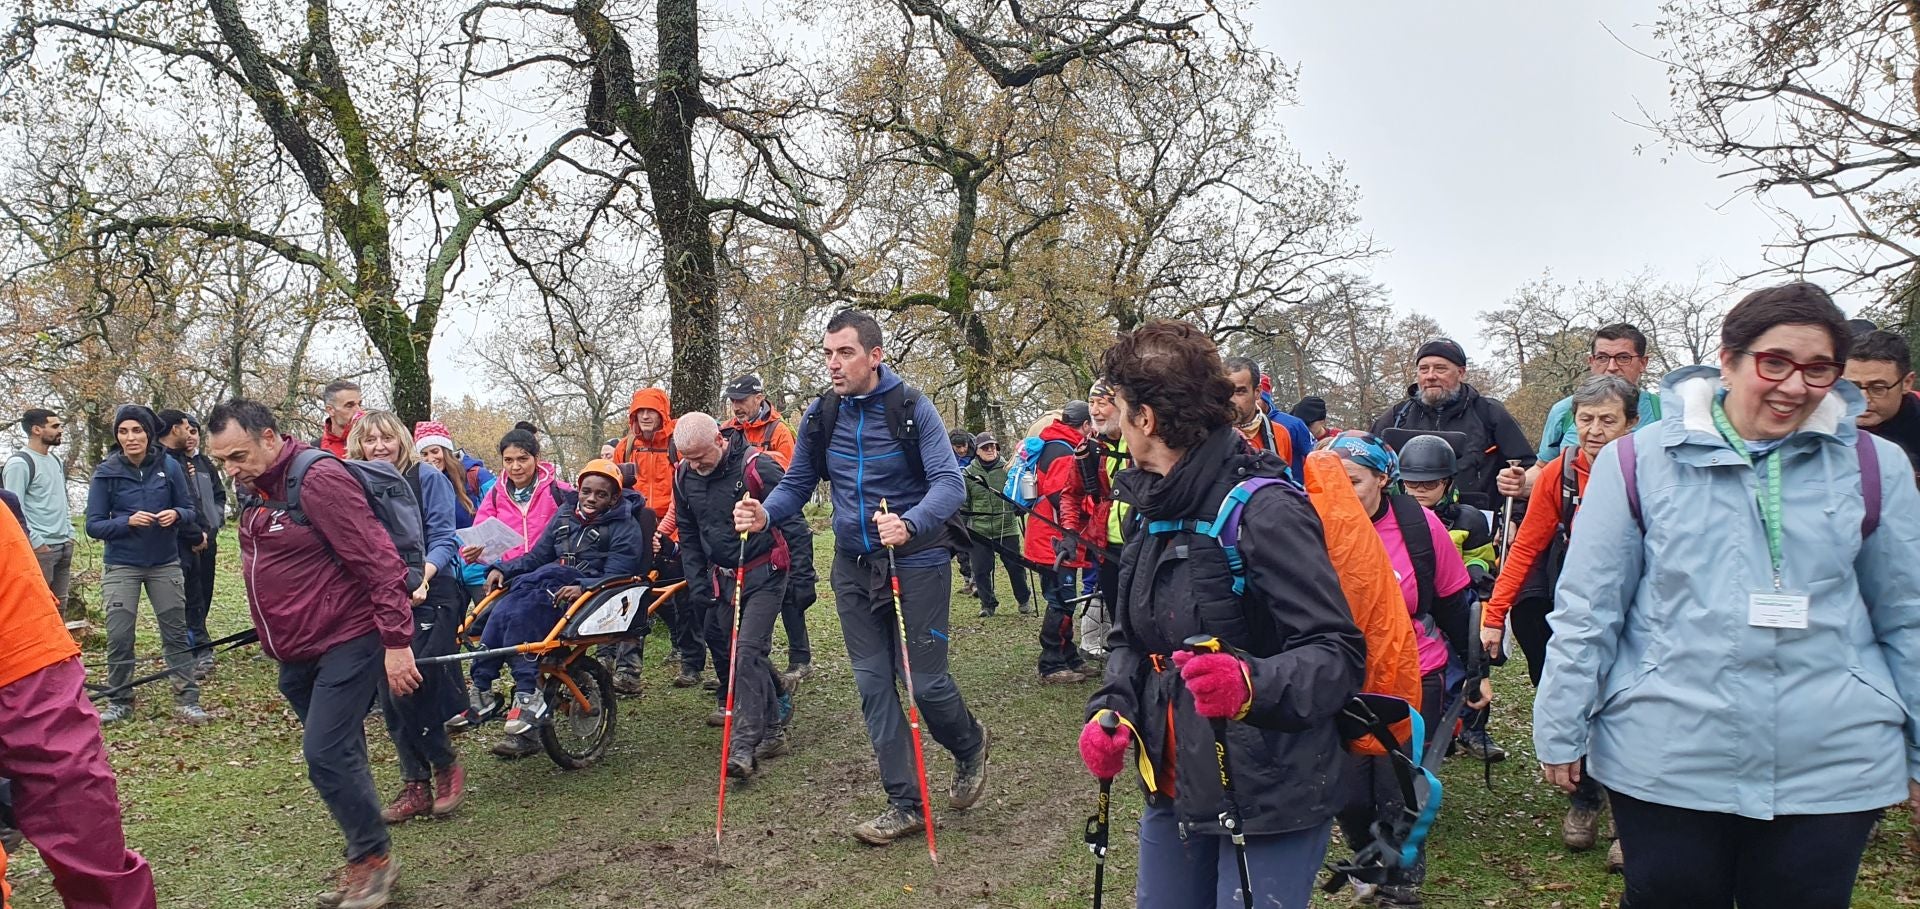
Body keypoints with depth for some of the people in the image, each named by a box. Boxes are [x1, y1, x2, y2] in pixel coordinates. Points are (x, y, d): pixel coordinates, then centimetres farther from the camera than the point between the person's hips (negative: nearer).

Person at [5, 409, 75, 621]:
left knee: (60, 605, 10)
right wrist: (35, 542, -15)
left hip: (64, 546, 8)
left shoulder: (56, 461, 17)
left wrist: (69, 533, 14)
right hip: (40, 548, -8)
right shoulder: (19, 463, -10)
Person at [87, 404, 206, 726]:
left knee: (176, 632, 4)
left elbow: (190, 512, 2)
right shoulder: (106, 472, -6)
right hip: (121, 566, -1)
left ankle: (186, 700, 9)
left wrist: (177, 515, -20)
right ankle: (119, 701, 16)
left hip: (165, 564, 1)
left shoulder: (169, 467, -4)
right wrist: (128, 521, -23)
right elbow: (94, 525, -6)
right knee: (119, 636, 0)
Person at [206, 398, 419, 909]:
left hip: (345, 642, -9)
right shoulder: (253, 489, 9)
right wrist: (272, 638, 23)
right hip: (296, 653, 9)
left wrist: (396, 641, -23)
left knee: (326, 755, -13)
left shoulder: (318, 479, -18)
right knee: (337, 757, 13)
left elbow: (378, 561, -22)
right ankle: (365, 862, 23)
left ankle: (373, 858, 4)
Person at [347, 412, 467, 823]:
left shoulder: (427, 478, -4)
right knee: (389, 695, 5)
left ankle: (446, 766, 8)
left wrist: (423, 575, -25)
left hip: (429, 597, -5)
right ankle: (416, 785, 16)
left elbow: (443, 539, -8)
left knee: (410, 688, -15)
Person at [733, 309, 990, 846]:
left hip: (915, 563, -5)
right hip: (853, 567, 5)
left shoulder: (912, 409, -13)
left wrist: (909, 525, -40)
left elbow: (949, 483, -21)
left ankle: (969, 746, 33)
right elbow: (797, 484, 7)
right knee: (873, 685, 5)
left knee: (924, 681, 0)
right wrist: (764, 514, -15)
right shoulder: (820, 417, 2)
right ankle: (906, 804, 16)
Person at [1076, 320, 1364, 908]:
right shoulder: (1156, 511, 6)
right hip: (1174, 789, 8)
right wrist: (1110, 708, -3)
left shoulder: (1265, 511, -20)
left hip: (1267, 802, -8)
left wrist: (1253, 684, -40)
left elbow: (1338, 654, -23)